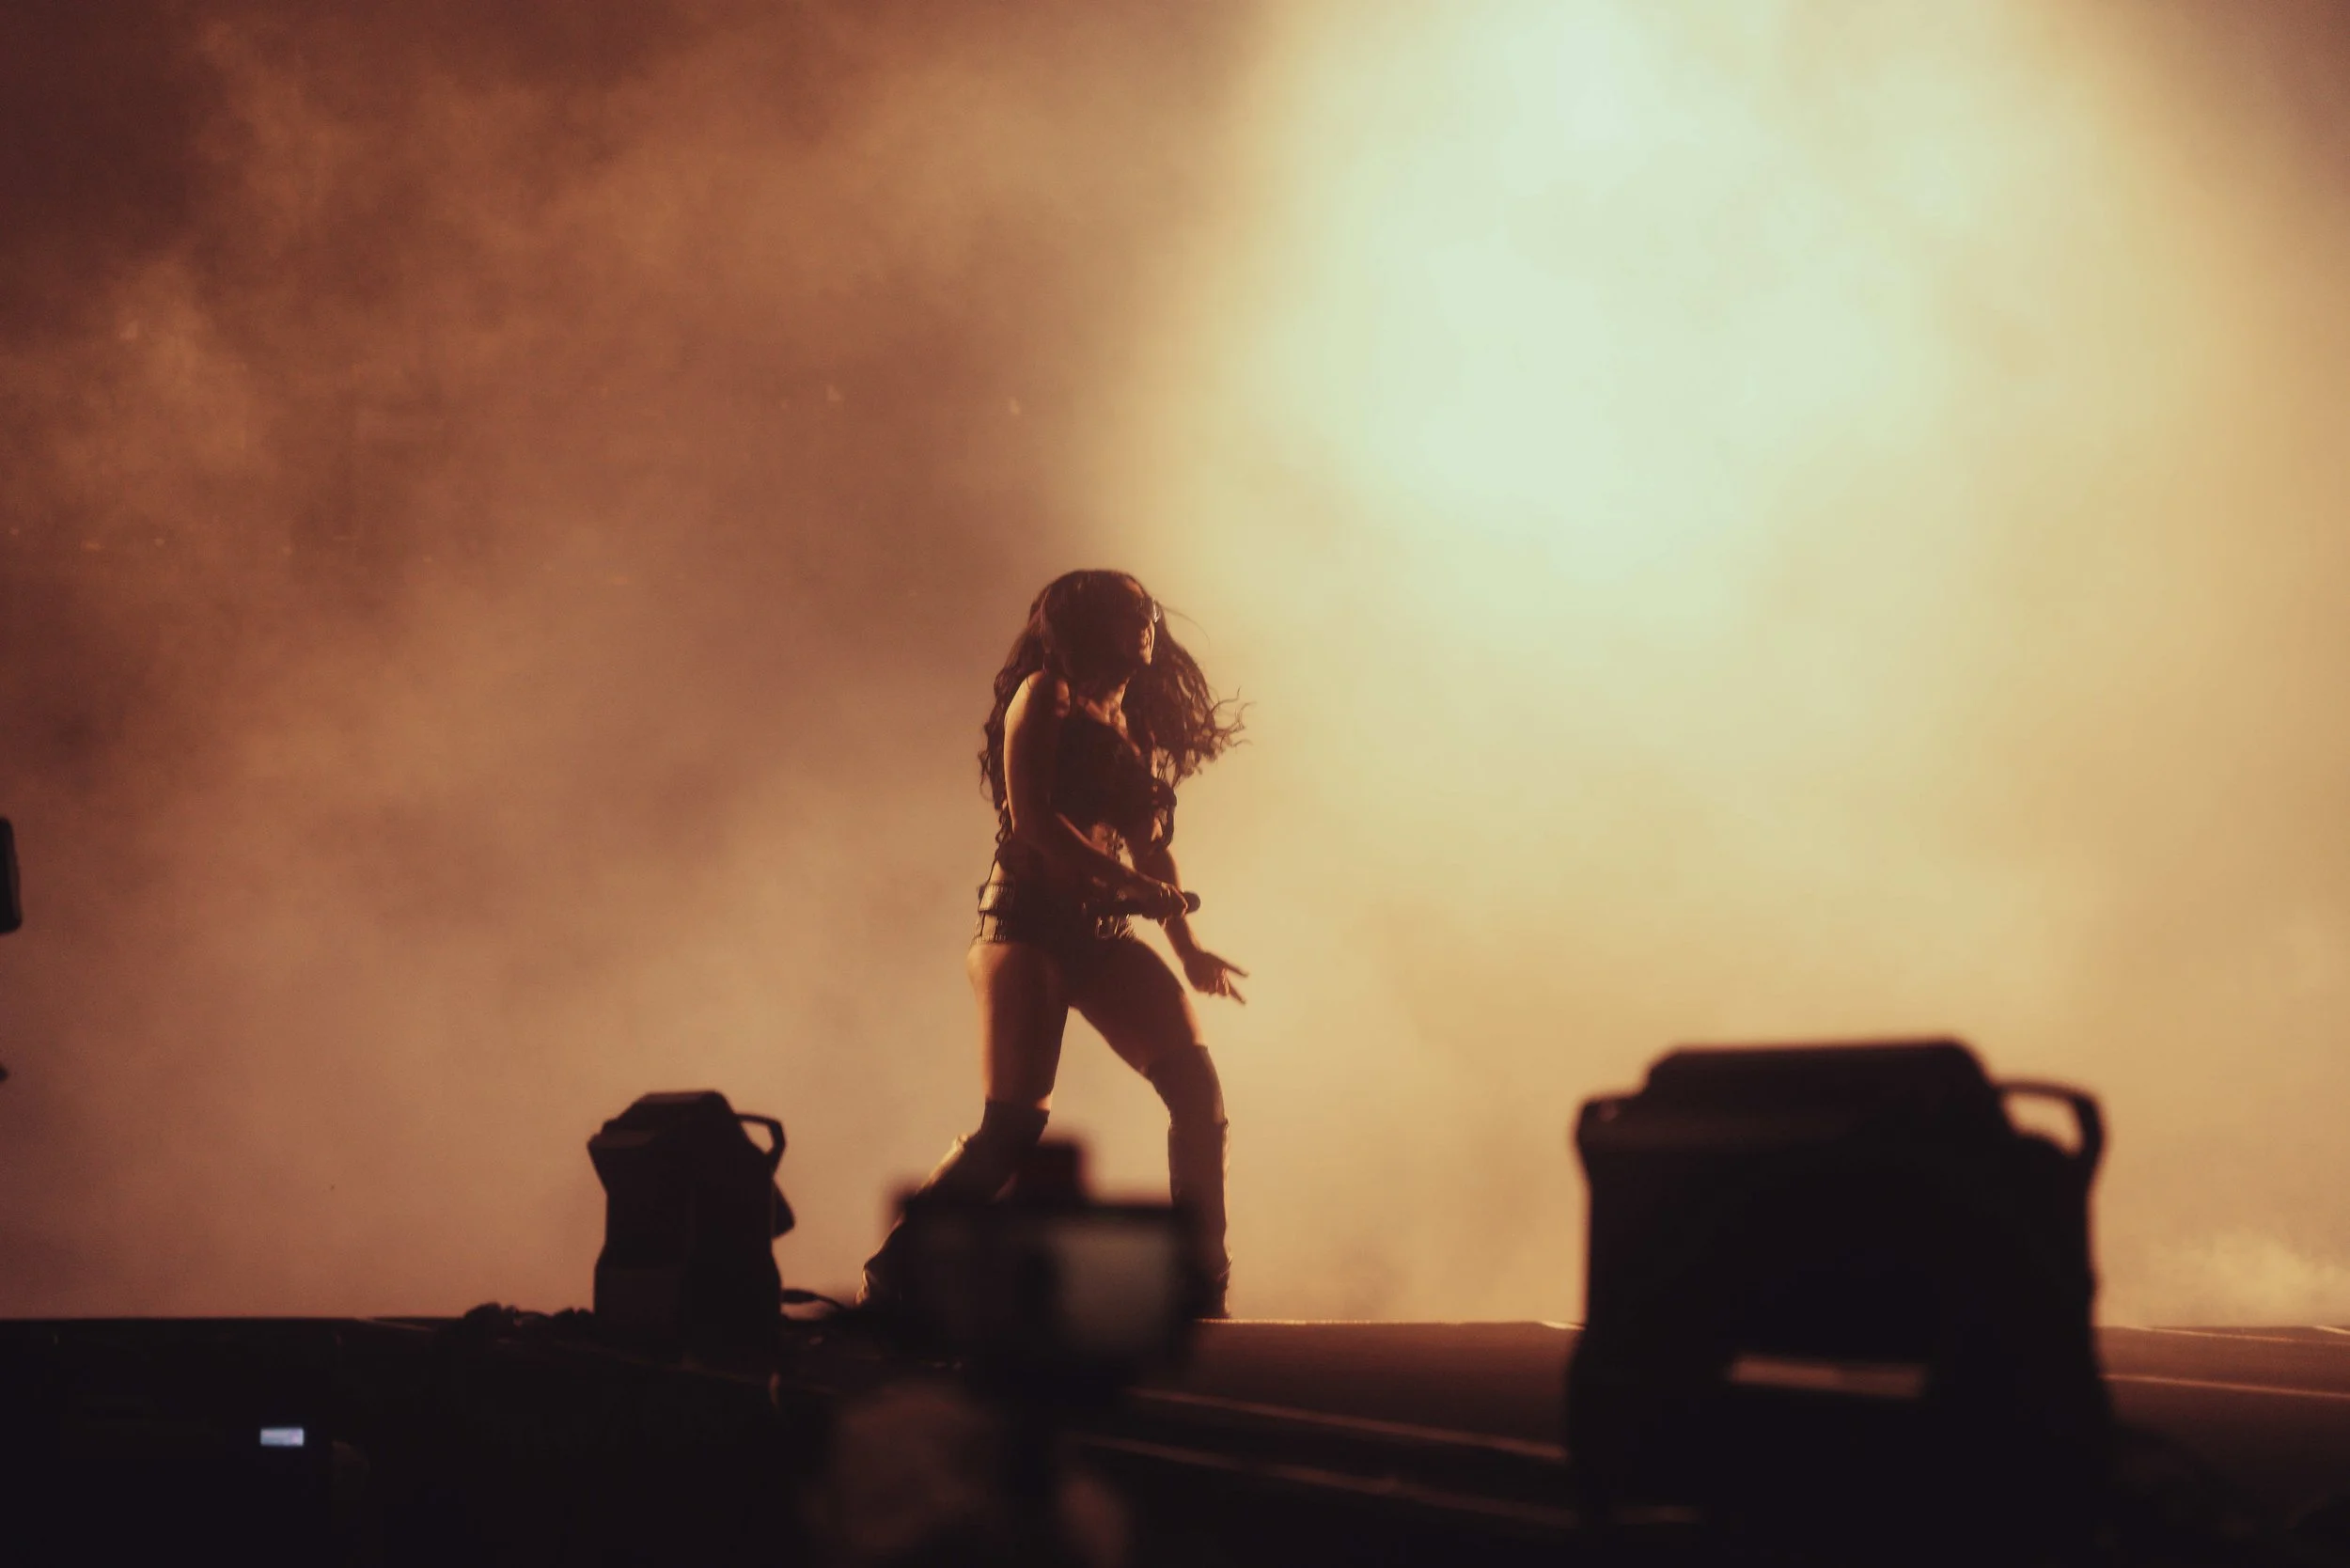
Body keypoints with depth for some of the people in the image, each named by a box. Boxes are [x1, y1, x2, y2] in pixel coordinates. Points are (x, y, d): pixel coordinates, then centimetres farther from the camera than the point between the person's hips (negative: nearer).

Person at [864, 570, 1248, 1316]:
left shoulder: (1140, 727, 21)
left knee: (1197, 1086, -11)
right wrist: (1135, 883, -14)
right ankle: (889, 1278, -4)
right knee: (1016, 1121, -16)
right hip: (1030, 922, -7)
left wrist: (1188, 949, 17)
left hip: (1103, 934, 7)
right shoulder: (1046, 696, 0)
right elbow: (1029, 816, -12)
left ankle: (1204, 1289, -7)